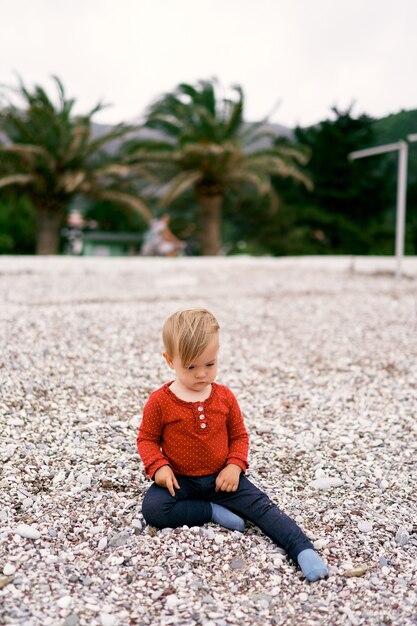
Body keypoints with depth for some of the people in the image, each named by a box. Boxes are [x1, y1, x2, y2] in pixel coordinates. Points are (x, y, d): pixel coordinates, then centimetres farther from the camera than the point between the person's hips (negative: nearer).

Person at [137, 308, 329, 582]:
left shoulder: (224, 397, -2)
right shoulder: (160, 402, -10)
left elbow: (239, 435, 7)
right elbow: (147, 439, 1)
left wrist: (235, 466, -11)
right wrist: (158, 467, -19)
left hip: (221, 478, 1)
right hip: (180, 480, -1)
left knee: (262, 505, -19)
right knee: (152, 508, -30)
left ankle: (303, 549, -25)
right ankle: (214, 512, -20)